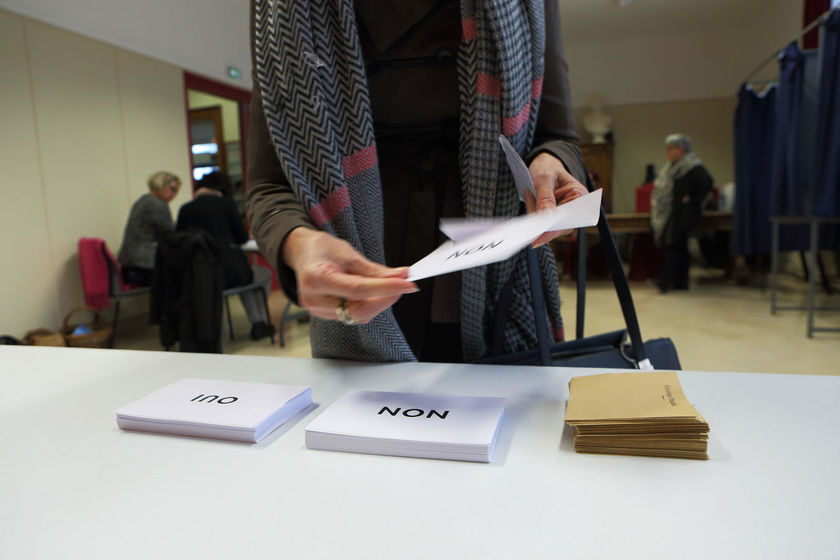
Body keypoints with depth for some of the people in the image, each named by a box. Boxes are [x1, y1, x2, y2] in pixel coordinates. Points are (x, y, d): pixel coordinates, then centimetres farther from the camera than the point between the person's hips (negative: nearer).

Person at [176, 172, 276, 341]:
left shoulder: (185, 209, 4)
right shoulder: (226, 203, -3)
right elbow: (242, 237, 3)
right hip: (229, 273, -4)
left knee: (247, 275, 34)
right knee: (265, 274, 26)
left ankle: (256, 323, 31)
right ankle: (261, 324, 30)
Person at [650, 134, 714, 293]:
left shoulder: (693, 167, -11)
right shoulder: (671, 166, 17)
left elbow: (708, 182, -22)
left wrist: (694, 199, -18)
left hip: (682, 213, -9)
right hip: (669, 213, 9)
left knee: (673, 246, -12)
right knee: (679, 247, 10)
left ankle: (666, 281, -14)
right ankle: (680, 281, 15)